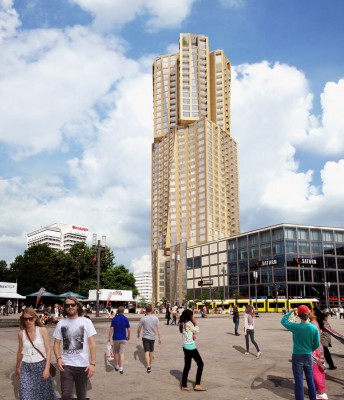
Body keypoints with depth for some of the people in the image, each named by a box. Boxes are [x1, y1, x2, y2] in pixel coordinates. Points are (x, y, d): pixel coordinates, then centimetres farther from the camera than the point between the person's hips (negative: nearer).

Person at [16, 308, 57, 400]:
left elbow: (48, 350, -9)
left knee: (44, 392, 11)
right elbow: (20, 352, 12)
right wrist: (17, 367, 21)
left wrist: (47, 368, -15)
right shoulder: (21, 333, -2)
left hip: (41, 365, -1)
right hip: (26, 368, 1)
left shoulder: (42, 330, -9)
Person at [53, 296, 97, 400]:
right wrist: (58, 358, -10)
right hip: (66, 365, 1)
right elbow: (57, 343, 8)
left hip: (83, 365, -1)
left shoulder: (86, 322, -4)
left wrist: (92, 363, -13)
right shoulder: (61, 323, 2)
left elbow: (92, 344, -6)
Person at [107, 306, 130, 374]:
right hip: (123, 338, 0)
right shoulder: (126, 319, -4)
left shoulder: (114, 319, -6)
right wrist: (128, 336, 15)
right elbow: (128, 329, 0)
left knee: (116, 352, 16)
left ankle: (116, 366, 27)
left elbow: (111, 329, -8)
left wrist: (109, 337, 0)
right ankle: (121, 368, -8)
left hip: (116, 338, 0)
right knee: (122, 353, 0)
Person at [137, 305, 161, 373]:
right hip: (152, 337, 3)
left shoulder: (143, 318, -10)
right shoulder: (156, 318, -5)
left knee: (147, 351, -2)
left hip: (145, 337, -3)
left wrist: (138, 335, 16)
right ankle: (150, 364, 33)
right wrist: (159, 338, -3)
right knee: (151, 351, 19)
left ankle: (148, 366, -16)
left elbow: (139, 329, -3)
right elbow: (158, 328, -7)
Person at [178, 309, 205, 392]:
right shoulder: (188, 323, -17)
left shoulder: (183, 324, 10)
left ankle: (184, 386, 16)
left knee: (187, 366, 13)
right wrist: (195, 323, 3)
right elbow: (197, 330, -7)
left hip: (186, 347, 9)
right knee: (200, 364, 2)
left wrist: (193, 335, -6)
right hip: (191, 347, -9)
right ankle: (197, 385, 4)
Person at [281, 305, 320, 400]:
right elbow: (317, 344, -1)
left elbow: (283, 321, 0)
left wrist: (290, 312, 6)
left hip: (297, 356, -3)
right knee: (310, 380, 18)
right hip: (308, 356, 3)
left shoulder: (296, 327, -17)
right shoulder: (314, 328, -9)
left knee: (299, 381, 5)